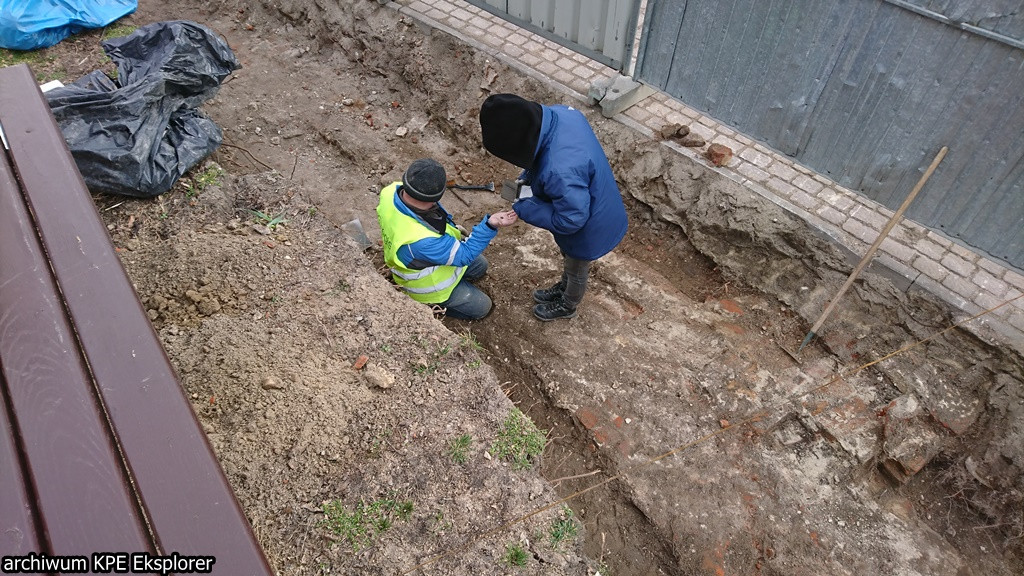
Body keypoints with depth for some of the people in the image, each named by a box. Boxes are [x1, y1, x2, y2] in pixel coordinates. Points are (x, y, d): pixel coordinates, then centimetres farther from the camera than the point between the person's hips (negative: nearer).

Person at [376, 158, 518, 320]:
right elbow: (464, 255, -33)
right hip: (428, 285, -8)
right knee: (481, 306, 9)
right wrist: (490, 225, -44)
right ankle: (431, 305, 12)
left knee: (480, 265, 23)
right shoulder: (420, 241, -48)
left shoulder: (391, 191, -27)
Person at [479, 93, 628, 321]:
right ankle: (563, 288, 62)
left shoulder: (560, 171, -46)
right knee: (569, 258, 34)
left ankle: (567, 306, 53)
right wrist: (528, 178, -6)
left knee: (576, 270, 24)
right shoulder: (557, 113, -19)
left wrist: (524, 207, -23)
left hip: (589, 228, -7)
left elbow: (570, 220, -32)